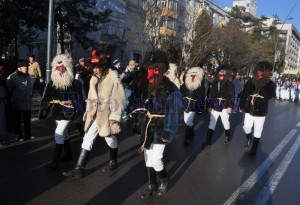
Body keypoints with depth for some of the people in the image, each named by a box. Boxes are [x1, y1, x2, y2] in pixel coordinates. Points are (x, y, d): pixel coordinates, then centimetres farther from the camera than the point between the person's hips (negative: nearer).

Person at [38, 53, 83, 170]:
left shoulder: (74, 83, -8)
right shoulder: (52, 83, 1)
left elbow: (79, 98, -5)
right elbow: (46, 98, 0)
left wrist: (70, 103, -19)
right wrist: (59, 101, -13)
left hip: (67, 112, -5)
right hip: (56, 112, 5)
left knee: (59, 133, -12)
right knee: (63, 133, 18)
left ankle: (55, 160, -5)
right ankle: (68, 153, 36)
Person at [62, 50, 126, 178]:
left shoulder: (113, 78, -14)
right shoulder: (94, 78, 7)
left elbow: (119, 99, -16)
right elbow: (91, 97, 14)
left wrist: (114, 117, -19)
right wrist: (88, 112, 13)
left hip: (107, 115, -6)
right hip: (94, 115, 6)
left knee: (110, 139, 14)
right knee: (87, 140, 5)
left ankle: (113, 162, 38)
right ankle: (79, 169, 11)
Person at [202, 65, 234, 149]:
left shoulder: (230, 84, -2)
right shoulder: (215, 83, 7)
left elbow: (232, 97, -6)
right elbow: (211, 95, 9)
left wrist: (230, 106, -14)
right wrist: (209, 106, 6)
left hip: (224, 107, -3)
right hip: (215, 107, 3)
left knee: (226, 123, 14)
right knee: (211, 124, 3)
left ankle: (227, 137, 38)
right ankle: (208, 141, 8)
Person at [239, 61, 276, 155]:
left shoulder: (270, 84, -9)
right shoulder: (250, 81, -6)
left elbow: (269, 95, -28)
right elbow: (244, 94, 4)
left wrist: (262, 85, -33)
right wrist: (241, 106, 6)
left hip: (260, 112, -1)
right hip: (249, 110, 1)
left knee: (257, 131, 8)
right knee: (247, 127, 0)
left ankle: (254, 149, 26)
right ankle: (249, 139, 33)